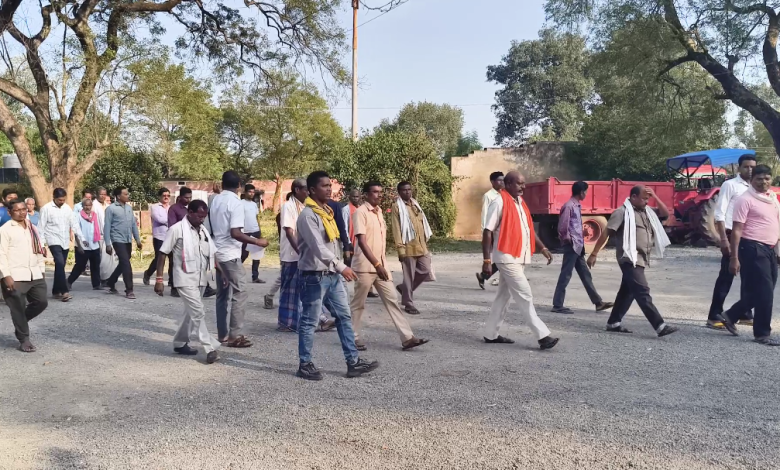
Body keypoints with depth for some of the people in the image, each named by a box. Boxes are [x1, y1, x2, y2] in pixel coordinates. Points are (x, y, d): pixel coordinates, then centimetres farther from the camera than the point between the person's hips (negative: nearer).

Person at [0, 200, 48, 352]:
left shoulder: (32, 228, 15)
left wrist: (41, 270, 14)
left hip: (35, 274, 6)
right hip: (16, 276, -6)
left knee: (42, 302, 6)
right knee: (18, 308, 1)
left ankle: (21, 322, 31)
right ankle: (24, 340, 12)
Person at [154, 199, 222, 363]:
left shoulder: (203, 230, 10)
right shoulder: (176, 229, -9)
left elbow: (213, 253, 13)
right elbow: (163, 254, -7)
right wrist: (159, 279, -11)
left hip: (201, 279, 7)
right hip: (186, 279, -7)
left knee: (192, 312, 15)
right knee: (198, 312, -10)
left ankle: (180, 343, 30)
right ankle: (210, 348, -7)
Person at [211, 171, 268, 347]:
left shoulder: (215, 200, 9)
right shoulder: (235, 202, -14)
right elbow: (235, 233, -22)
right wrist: (257, 241, -15)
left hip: (218, 253, 8)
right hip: (231, 255, -8)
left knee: (222, 295, 12)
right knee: (239, 294, -3)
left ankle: (223, 334, 16)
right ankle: (235, 335, -4)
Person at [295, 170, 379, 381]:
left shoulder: (327, 211, 13)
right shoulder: (308, 215, -16)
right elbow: (317, 247, -25)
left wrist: (338, 268, 16)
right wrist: (341, 266, -30)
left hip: (332, 274, 9)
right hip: (315, 275, -9)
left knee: (344, 316, 9)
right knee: (309, 322, 2)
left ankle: (353, 361, 15)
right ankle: (305, 365, 15)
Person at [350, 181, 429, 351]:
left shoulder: (379, 212, 11)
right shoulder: (360, 212, -13)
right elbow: (361, 241, -22)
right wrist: (377, 264, -28)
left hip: (381, 264, 7)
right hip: (365, 266, -7)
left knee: (392, 301, 4)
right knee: (358, 304, 6)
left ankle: (407, 338, 4)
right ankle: (353, 337, 21)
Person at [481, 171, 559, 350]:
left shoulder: (520, 202, 14)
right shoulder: (499, 203, -12)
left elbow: (529, 229, 21)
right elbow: (487, 232, -14)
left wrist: (543, 248, 13)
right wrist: (487, 260, -17)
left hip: (519, 258, 9)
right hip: (507, 258, -9)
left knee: (504, 296, 13)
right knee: (525, 296, -7)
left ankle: (491, 334, 22)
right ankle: (542, 336, -2)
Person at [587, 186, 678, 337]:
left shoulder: (647, 212, 16)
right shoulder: (622, 212, -9)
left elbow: (665, 214, 14)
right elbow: (606, 233, -11)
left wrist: (655, 196, 4)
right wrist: (594, 254, -15)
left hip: (640, 259, 9)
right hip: (630, 259, -9)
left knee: (627, 291, 12)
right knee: (643, 293, -11)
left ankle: (613, 323, 20)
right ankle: (660, 326, -13)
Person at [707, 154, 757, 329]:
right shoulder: (730, 185, -6)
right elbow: (719, 214, -12)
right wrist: (724, 239, -18)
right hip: (733, 236, -7)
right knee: (726, 277, -6)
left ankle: (745, 315, 26)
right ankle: (714, 316, 0)